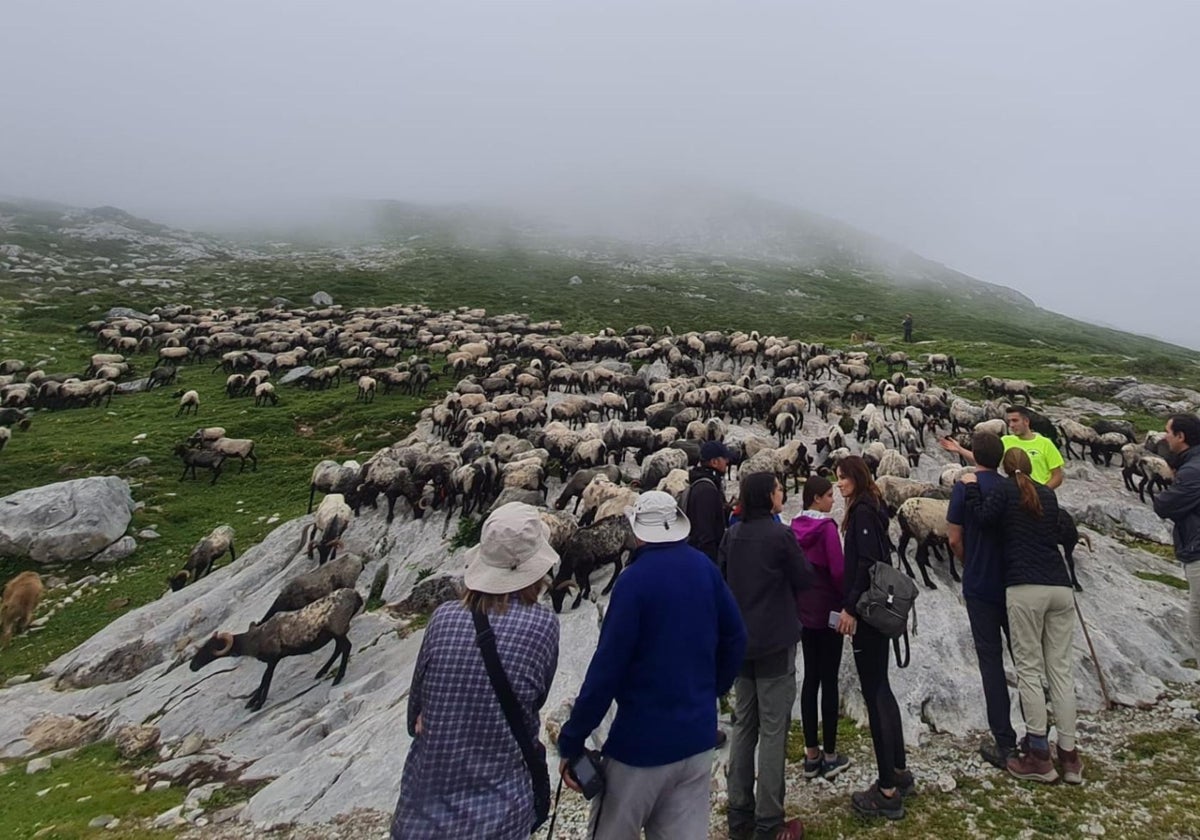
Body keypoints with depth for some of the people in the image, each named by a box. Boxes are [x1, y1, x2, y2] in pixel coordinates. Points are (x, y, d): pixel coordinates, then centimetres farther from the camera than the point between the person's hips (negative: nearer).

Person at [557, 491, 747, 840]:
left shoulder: (635, 579, -19)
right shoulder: (705, 568, -1)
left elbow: (607, 666, -19)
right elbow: (735, 638, 7)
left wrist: (571, 742, -12)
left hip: (643, 739, -5)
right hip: (698, 736, 5)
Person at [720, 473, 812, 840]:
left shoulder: (732, 535, 2)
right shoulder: (781, 534, -16)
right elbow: (804, 579, -5)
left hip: (740, 641, 6)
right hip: (775, 641, -6)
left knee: (744, 725, 15)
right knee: (773, 731, 3)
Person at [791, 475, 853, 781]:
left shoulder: (795, 526, 4)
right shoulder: (826, 527, -16)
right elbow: (837, 570, -19)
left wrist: (799, 596, 15)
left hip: (803, 610, 6)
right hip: (828, 610, -6)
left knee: (810, 678, 12)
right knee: (829, 681, 3)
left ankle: (811, 755, 19)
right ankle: (830, 756, 14)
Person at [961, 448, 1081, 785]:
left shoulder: (1004, 489, 2)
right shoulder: (1047, 494, 17)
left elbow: (984, 517, -12)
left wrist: (971, 487, 2)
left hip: (1025, 588, -5)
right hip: (1060, 586, 5)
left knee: (1029, 670, 0)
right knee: (1062, 670, 8)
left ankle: (1040, 757, 3)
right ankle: (1069, 756, 13)